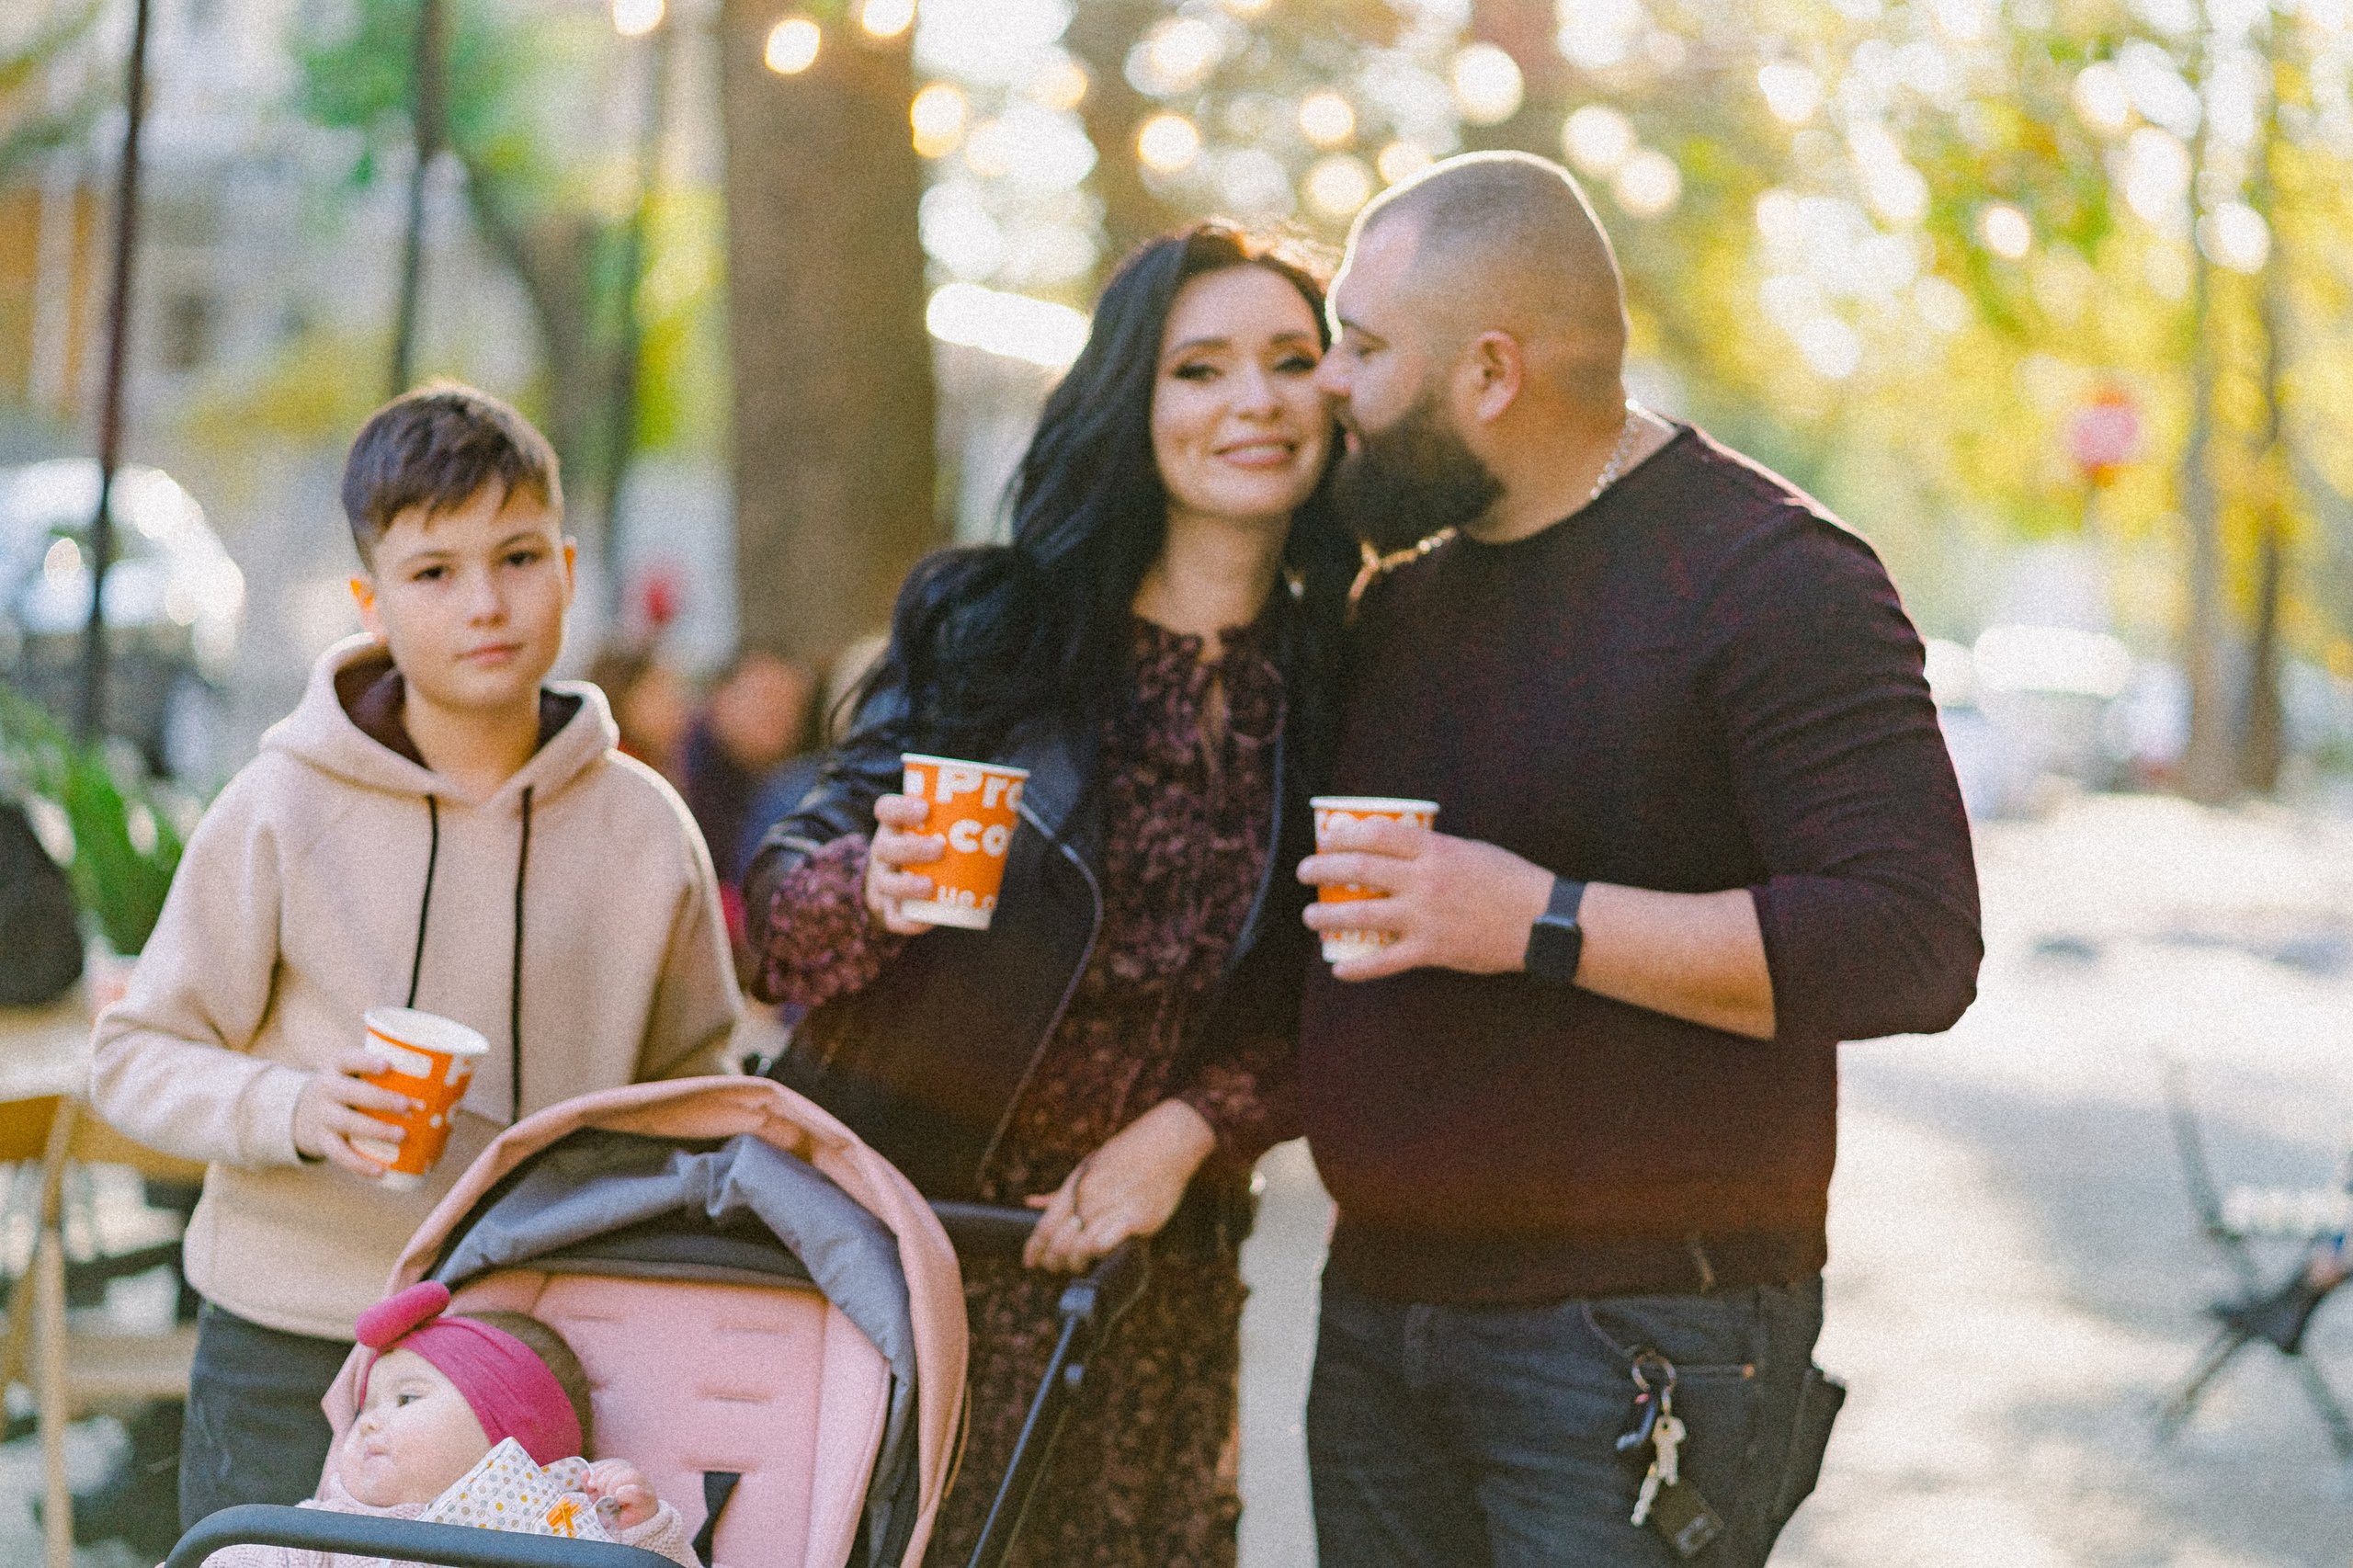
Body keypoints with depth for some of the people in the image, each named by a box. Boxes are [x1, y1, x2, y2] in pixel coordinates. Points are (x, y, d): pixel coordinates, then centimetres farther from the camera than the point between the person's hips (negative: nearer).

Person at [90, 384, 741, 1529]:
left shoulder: (645, 830, 2)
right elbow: (136, 1056, 0)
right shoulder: (281, 813, -4)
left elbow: (689, 1086, 14)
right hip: (292, 1362, -1)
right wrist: (294, 1109, -19)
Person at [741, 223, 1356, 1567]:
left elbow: (1313, 1012, 7)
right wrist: (877, 890, -22)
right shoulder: (991, 624, -2)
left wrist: (1190, 1126, -9)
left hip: (1145, 1251, 2)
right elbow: (783, 890, -1)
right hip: (894, 1218, -2)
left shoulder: (1339, 686, 3)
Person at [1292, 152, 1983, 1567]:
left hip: (1643, 1339, -7)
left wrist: (1540, 923, -22)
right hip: (1378, 1311, 7)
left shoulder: (1772, 580, -10)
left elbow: (1911, 946, -20)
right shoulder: (1402, 595, 14)